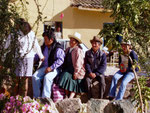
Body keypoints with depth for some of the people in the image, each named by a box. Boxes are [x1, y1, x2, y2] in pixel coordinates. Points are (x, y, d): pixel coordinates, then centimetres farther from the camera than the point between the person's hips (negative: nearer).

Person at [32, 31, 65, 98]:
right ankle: (36, 96, -13)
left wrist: (51, 67, -25)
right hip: (44, 67, 7)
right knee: (35, 76, -18)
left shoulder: (58, 49, -7)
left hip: (55, 69, -7)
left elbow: (60, 60, -18)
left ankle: (45, 97, -34)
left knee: (47, 77, -35)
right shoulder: (44, 48, 16)